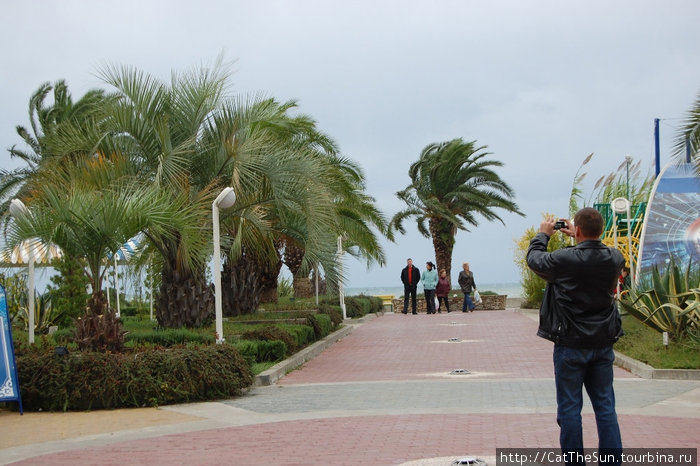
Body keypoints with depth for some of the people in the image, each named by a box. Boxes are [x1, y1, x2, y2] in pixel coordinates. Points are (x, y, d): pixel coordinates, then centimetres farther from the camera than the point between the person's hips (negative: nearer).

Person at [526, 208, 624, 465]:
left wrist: (543, 234, 18)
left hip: (571, 345, -4)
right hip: (603, 345, 4)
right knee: (605, 406, 10)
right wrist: (579, 238, 28)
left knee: (570, 408, 4)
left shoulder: (565, 259, -18)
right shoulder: (614, 258, -5)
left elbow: (534, 259, 2)